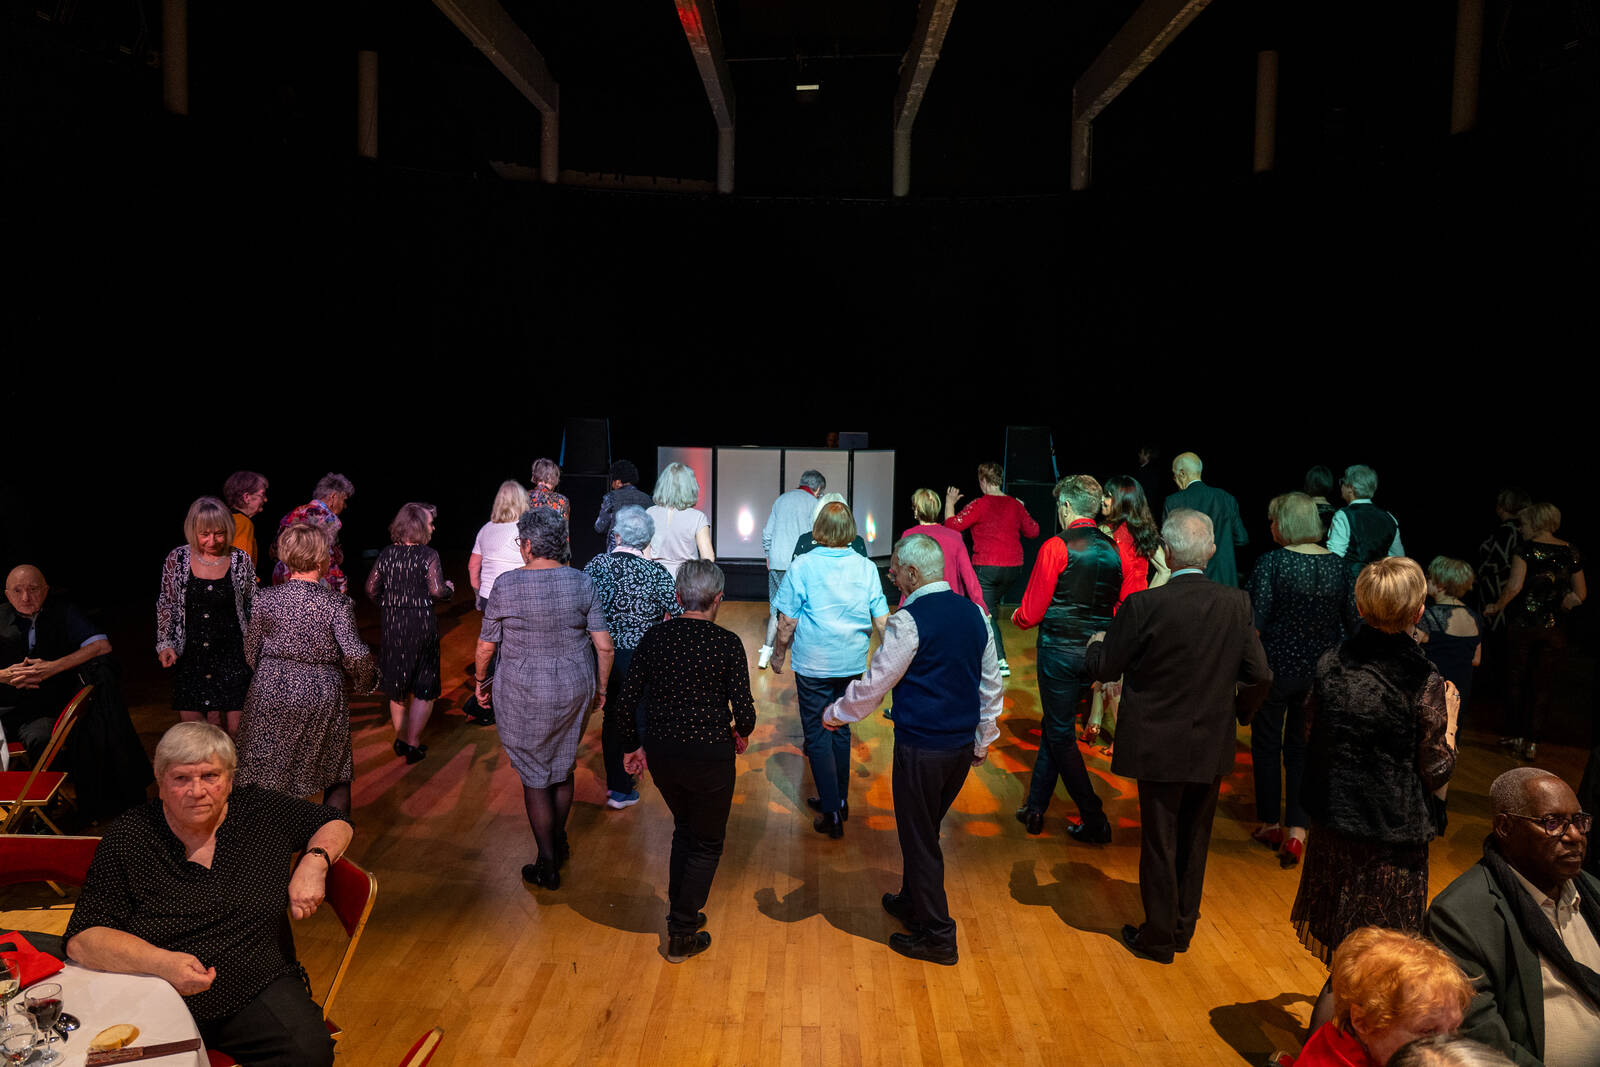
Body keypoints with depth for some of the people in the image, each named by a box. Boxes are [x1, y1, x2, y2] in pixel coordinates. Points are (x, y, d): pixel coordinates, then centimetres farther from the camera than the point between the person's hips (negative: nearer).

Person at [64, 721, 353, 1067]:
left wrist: (315, 861, -8)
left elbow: (336, 823, 14)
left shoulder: (260, 810, 2)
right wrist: (162, 962, -23)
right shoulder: (127, 840, -4)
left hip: (260, 986, 0)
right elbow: (81, 939, -7)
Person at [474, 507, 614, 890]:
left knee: (535, 777, 10)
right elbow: (604, 645, -5)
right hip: (574, 690, 3)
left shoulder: (507, 585, -14)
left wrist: (481, 681, 13)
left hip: (523, 695, -3)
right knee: (563, 767, 21)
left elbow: (486, 645, -5)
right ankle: (559, 842, 40)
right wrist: (601, 687, 9)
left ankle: (548, 865, 19)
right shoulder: (582, 583, -7)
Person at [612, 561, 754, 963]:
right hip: (710, 756, -4)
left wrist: (633, 745, 15)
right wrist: (742, 733, 9)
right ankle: (682, 935, 18)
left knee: (684, 829, 27)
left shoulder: (654, 637, -2)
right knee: (707, 844, 15)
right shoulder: (727, 643, -13)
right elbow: (743, 710, -13)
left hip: (660, 753, 4)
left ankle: (680, 912, 35)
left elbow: (625, 702, 0)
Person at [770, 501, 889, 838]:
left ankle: (832, 812, 4)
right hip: (852, 662, 4)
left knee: (818, 735, 5)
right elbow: (882, 621, -2)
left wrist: (778, 654, 4)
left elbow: (787, 621, -11)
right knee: (841, 730, 19)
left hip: (813, 664, -4)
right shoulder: (866, 567, -3)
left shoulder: (803, 566, -12)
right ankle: (839, 799, 30)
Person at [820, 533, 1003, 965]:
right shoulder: (974, 614, 4)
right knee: (923, 829, 24)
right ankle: (912, 901, 42)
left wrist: (835, 714, 6)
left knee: (919, 837, 7)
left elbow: (875, 683, -11)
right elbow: (992, 685, 11)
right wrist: (983, 739, 23)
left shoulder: (908, 621, -17)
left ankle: (937, 936, 18)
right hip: (963, 746, 7)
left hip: (921, 748, -7)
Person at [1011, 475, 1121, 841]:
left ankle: (1094, 821, 8)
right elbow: (1121, 611, 12)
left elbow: (1031, 613, -12)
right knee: (1053, 725, 18)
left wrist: (1018, 617, 10)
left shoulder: (1057, 547, -14)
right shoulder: (1113, 549, 3)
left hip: (1060, 651, -6)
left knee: (1061, 735, 6)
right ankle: (1034, 807, 25)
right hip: (1095, 655, 6)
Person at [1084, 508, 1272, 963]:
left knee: (1159, 844, 10)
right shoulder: (1236, 604, -8)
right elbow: (1260, 674, -2)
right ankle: (1184, 928, 35)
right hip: (1213, 746, 4)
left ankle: (1158, 938, 24)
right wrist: (1239, 710, 17)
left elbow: (1103, 668, -10)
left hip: (1160, 746, -4)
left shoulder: (1144, 605, -20)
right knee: (1194, 840, 20)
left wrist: (1096, 643, 12)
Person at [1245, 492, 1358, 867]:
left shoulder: (1272, 562, -15)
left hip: (1276, 667, -4)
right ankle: (1296, 832, 6)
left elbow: (1255, 622, -18)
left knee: (1267, 744, 13)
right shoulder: (1338, 565, 0)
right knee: (1301, 746, 13)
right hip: (1320, 669, 4)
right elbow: (1353, 623, 4)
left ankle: (1270, 825, 24)